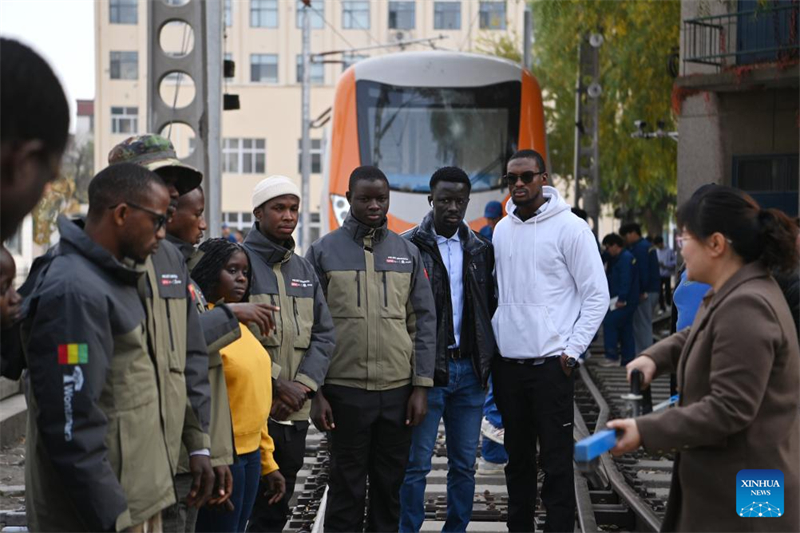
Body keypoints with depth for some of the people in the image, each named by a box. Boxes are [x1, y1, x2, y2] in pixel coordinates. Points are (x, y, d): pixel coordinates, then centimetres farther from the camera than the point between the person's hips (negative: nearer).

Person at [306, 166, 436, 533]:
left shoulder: (408, 253, 8)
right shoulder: (324, 251, 1)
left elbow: (424, 322, 8)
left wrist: (422, 386, 1)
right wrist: (315, 392, -6)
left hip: (398, 390, 2)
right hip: (345, 389, -2)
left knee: (390, 485, 10)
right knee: (347, 487, 4)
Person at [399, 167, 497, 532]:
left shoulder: (480, 250, 10)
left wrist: (488, 358, 7)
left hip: (470, 369, 5)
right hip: (426, 370, -4)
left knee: (464, 464, 10)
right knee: (416, 464, 0)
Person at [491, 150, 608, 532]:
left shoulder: (569, 228, -7)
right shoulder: (502, 230, 10)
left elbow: (597, 295, -6)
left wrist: (572, 350, -10)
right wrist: (494, 340, 11)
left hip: (551, 364, -5)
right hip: (507, 363, 5)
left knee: (556, 460, -2)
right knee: (518, 457, 14)